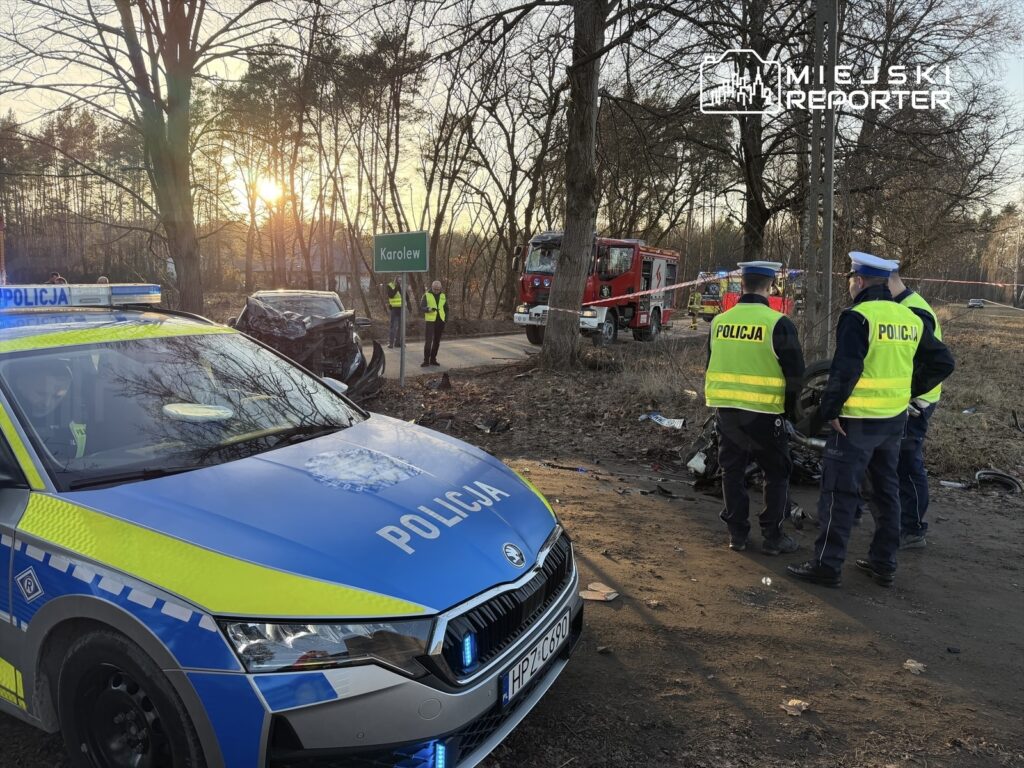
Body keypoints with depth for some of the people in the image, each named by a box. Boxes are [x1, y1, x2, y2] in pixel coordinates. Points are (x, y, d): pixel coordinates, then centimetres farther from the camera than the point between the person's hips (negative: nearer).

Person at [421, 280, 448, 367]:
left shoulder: (443, 296, 9)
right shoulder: (426, 295, -3)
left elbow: (446, 308, 18)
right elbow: (421, 308, -9)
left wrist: (446, 318, 3)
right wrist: (429, 309, -29)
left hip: (440, 321, 4)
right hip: (430, 321, -4)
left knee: (437, 341, 8)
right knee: (428, 341, -9)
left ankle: (433, 360, 18)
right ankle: (426, 361, -6)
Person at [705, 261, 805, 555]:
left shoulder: (719, 321, 3)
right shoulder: (778, 323, -12)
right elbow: (795, 373, -8)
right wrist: (790, 409, 6)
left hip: (726, 410, 4)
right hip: (765, 412, -4)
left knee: (733, 471, 14)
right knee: (776, 474, 11)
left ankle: (737, 534, 18)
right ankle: (772, 537, 14)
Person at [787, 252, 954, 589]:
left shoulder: (858, 317, -15)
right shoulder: (911, 319, 9)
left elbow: (844, 371, -23)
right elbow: (942, 363, 14)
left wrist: (830, 410, -14)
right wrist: (908, 390, 18)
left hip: (858, 421, -7)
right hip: (895, 419, 8)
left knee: (839, 492, -1)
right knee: (887, 490, 16)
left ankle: (827, 565, 3)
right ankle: (883, 564, 25)